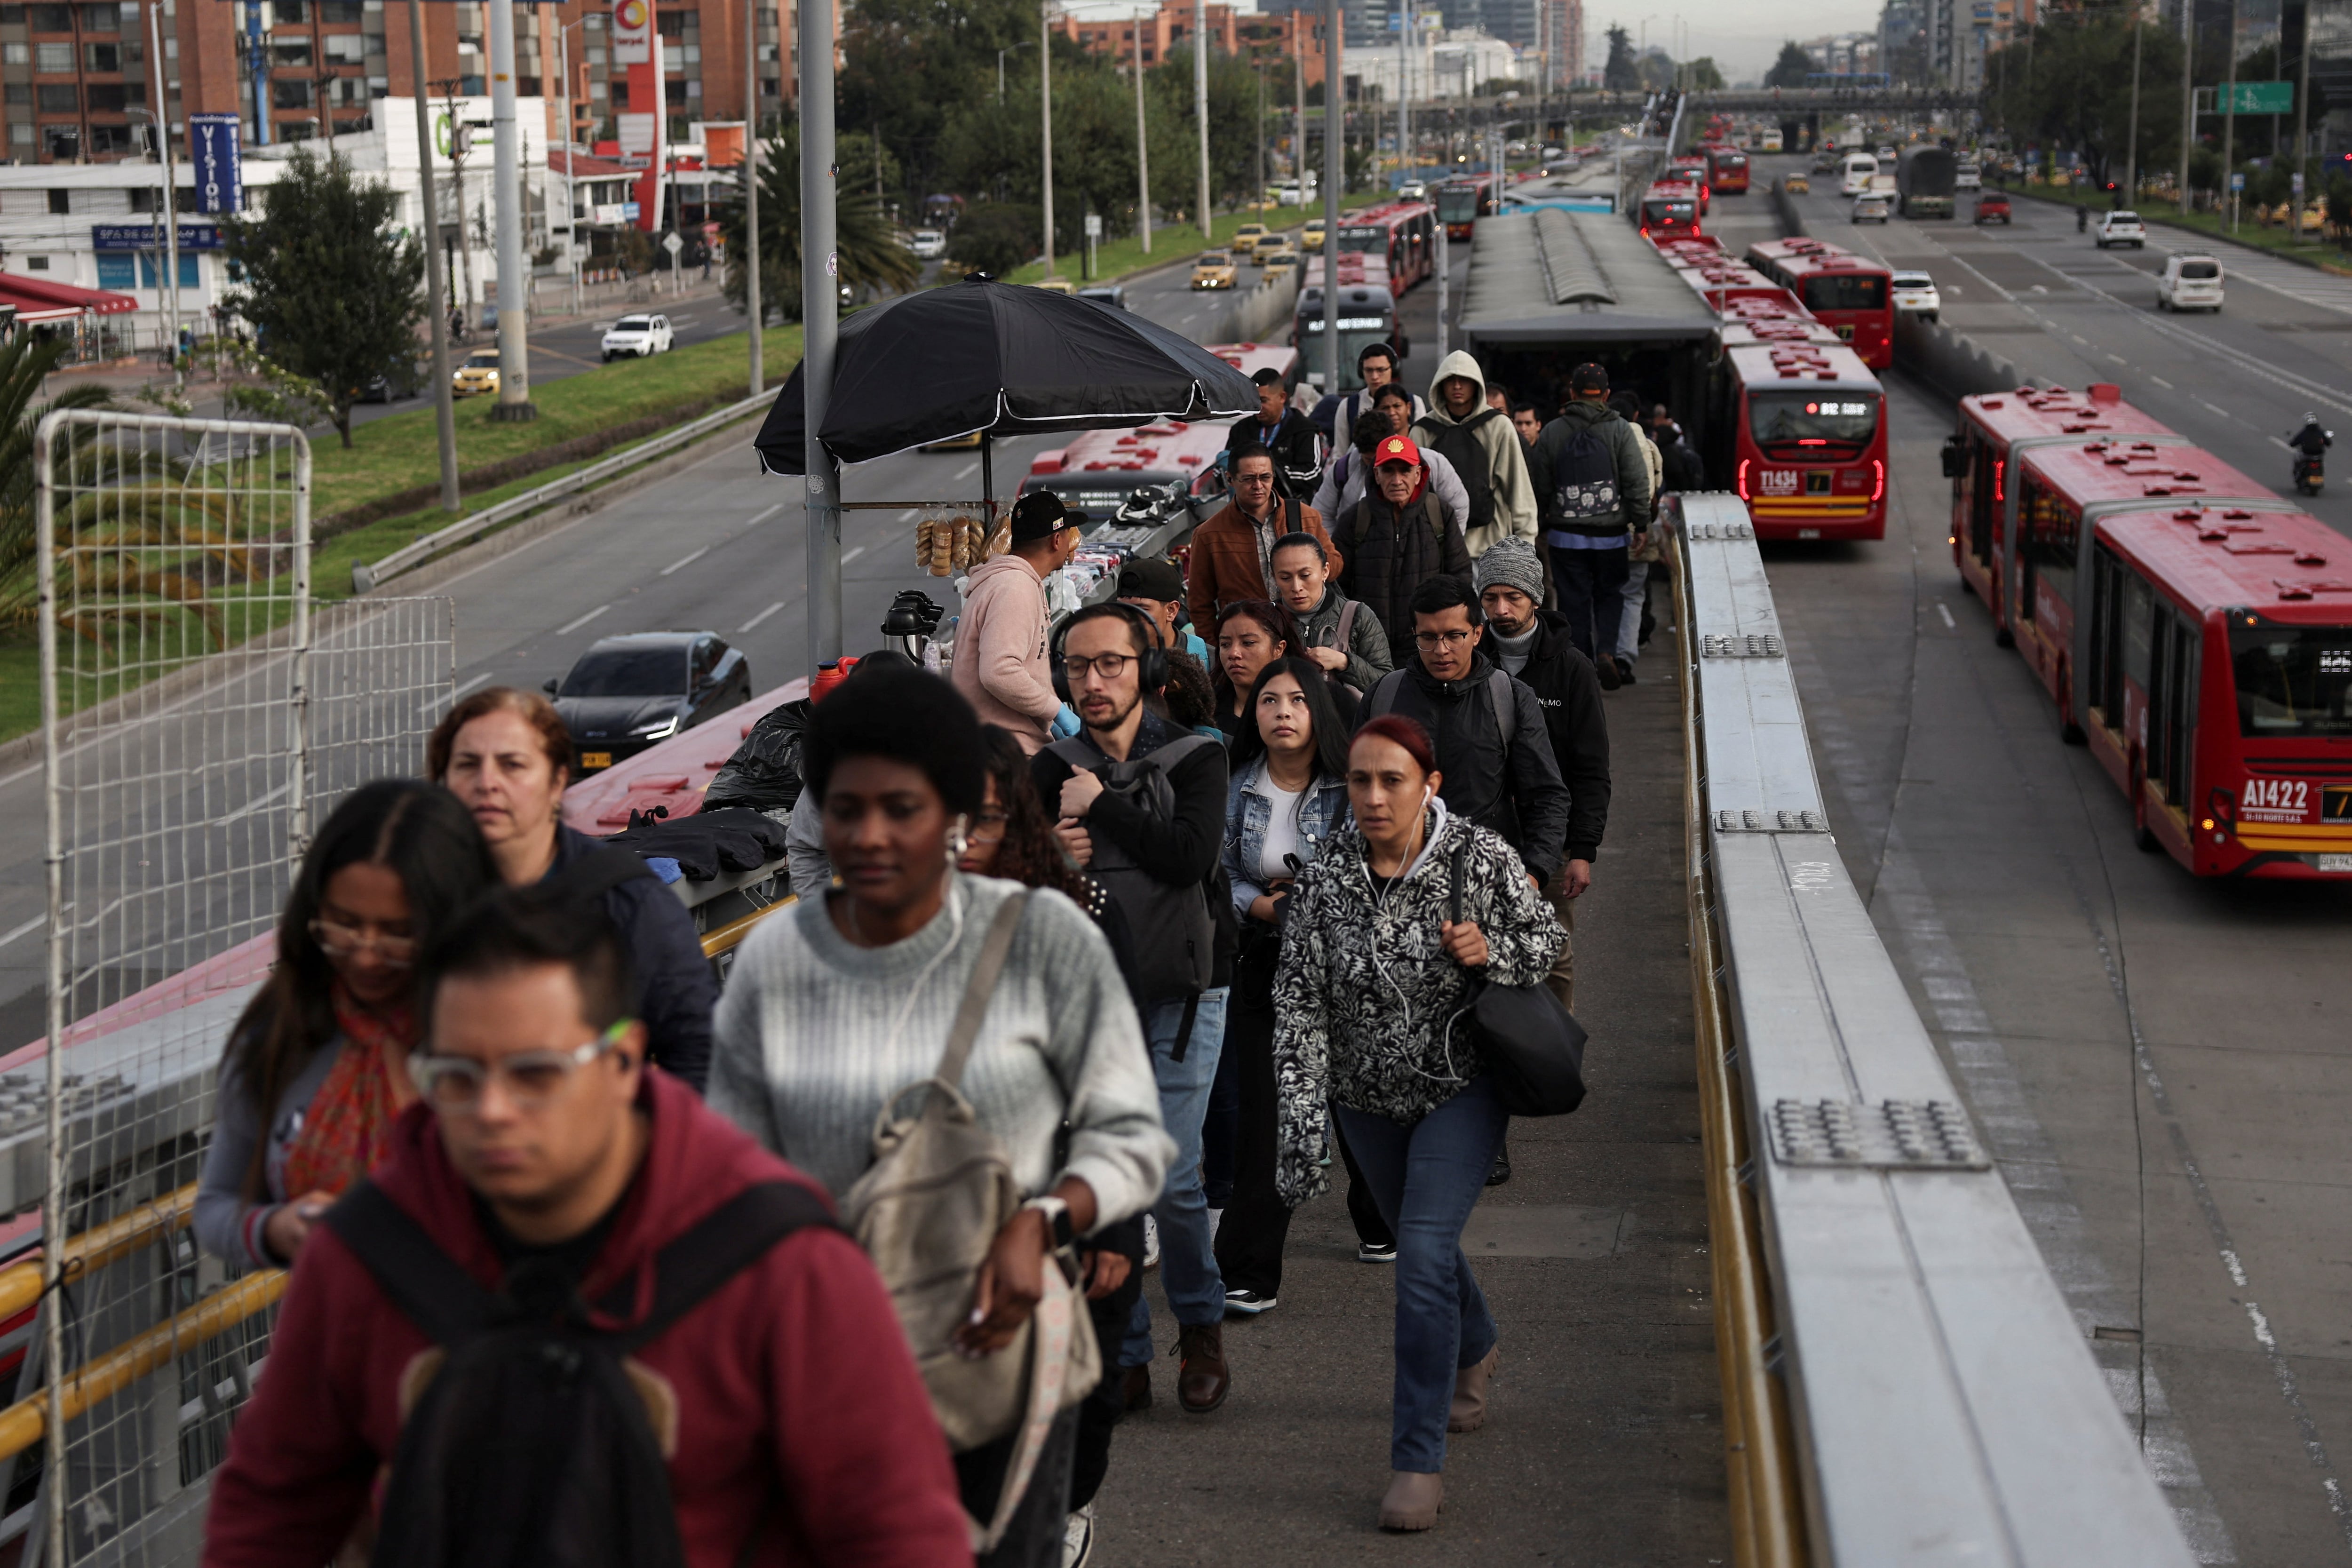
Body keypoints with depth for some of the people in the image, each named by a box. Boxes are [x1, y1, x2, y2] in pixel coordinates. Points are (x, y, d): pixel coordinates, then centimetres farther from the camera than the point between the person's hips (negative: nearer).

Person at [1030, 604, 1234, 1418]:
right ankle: (1124, 1357, 13)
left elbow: (1190, 855, -18)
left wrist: (1100, 807, -11)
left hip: (1178, 995, -3)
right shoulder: (1051, 772, 9)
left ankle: (1201, 1328, 16)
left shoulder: (1194, 759, -1)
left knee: (1170, 1179, -8)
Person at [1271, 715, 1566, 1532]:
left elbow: (1544, 937, 1)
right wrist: (1304, 1126, -18)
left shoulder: (1481, 859, -16)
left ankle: (1418, 1459, -9)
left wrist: (1491, 952, -23)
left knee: (1425, 1254, -16)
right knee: (1420, 1242, 22)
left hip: (1459, 1088, -3)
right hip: (1368, 1097, 3)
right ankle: (1476, 1351, 55)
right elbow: (1300, 1006, -13)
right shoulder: (1325, 879, -14)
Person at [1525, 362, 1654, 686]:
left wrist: (1541, 527, 14)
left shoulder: (1552, 432, 1)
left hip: (1566, 535, 1)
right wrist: (1642, 525, -1)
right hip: (1611, 534, -1)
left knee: (1574, 601, 7)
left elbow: (1539, 485, 4)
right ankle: (1606, 651, -8)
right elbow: (1638, 482, -7)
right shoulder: (1620, 431, -4)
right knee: (1610, 595, 13)